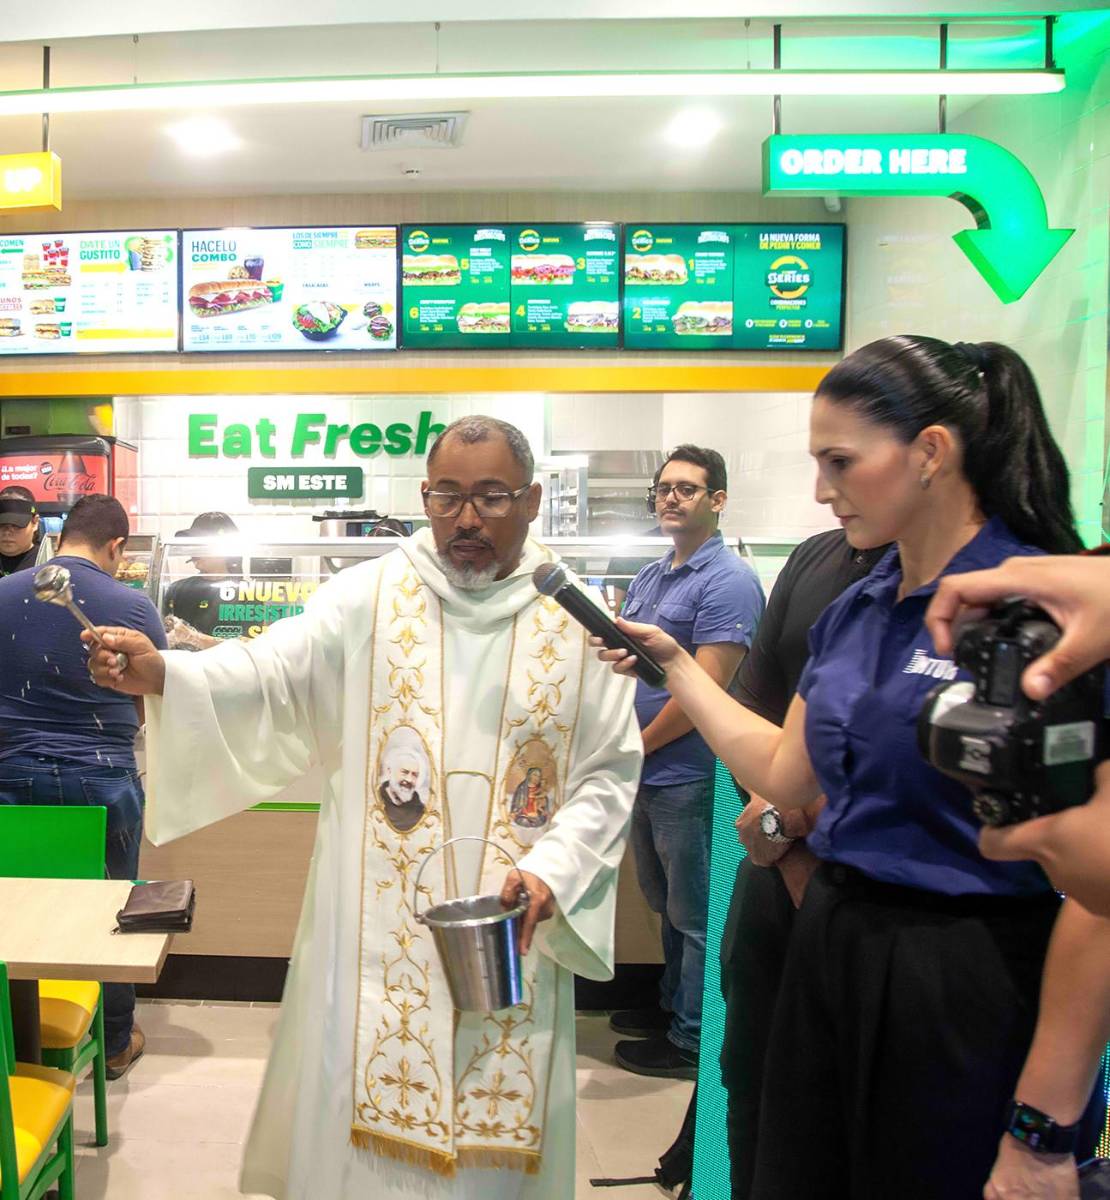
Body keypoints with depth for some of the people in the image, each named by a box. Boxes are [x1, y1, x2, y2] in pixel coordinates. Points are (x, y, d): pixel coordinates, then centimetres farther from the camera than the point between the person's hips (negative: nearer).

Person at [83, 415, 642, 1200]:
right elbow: (274, 675, -14)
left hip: (511, 930, 1)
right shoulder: (368, 597, -2)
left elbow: (608, 775, 0)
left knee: (498, 1134, 14)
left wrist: (550, 870, -13)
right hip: (379, 932, 0)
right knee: (362, 1137, 12)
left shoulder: (576, 621, 0)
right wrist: (163, 675, -31)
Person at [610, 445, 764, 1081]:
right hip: (647, 775, 8)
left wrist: (635, 747, -11)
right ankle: (673, 1005, 41)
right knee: (667, 904, 23)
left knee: (696, 914, 7)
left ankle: (693, 1040, 23)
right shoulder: (648, 577, 11)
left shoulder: (729, 582, -16)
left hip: (691, 779, -8)